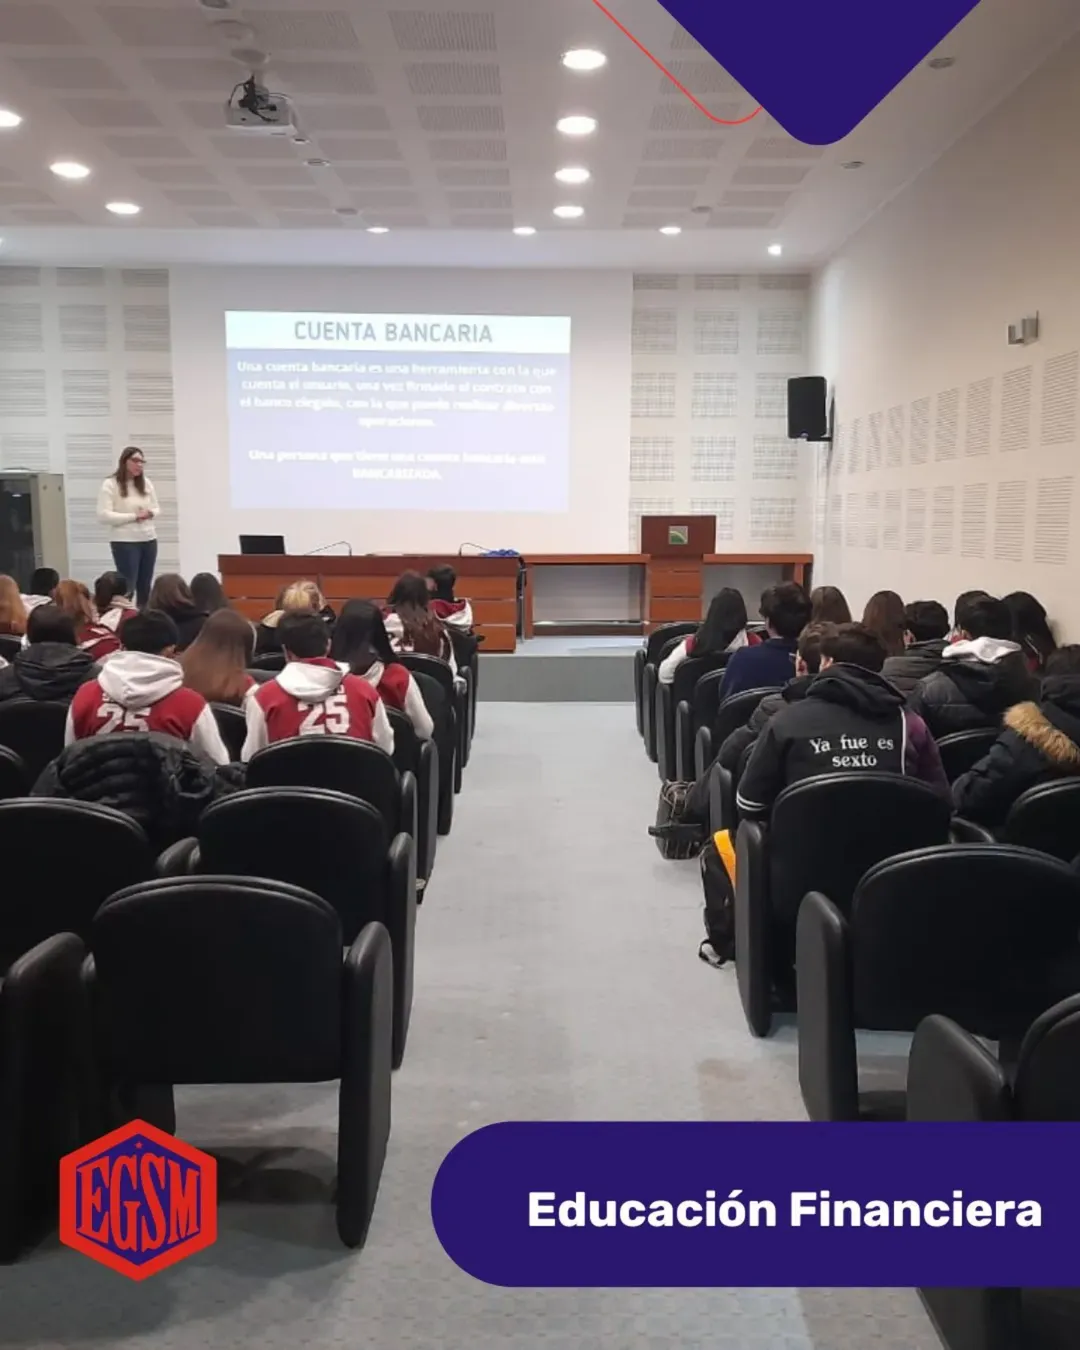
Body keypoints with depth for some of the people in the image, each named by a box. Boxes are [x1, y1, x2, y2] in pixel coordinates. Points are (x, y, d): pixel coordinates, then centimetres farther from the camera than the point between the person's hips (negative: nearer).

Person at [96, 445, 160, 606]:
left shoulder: (146, 483, 10)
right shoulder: (110, 484, -7)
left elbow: (157, 509, 17)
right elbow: (104, 516, -14)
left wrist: (150, 513, -8)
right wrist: (134, 516, -17)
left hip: (149, 540, 5)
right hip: (124, 542, -5)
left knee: (145, 587, 9)